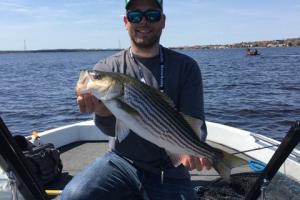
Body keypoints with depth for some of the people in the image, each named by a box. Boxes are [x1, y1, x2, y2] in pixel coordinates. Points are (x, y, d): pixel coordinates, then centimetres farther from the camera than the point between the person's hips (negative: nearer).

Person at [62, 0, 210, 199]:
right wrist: (102, 112, -33)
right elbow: (113, 128, -11)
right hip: (121, 161, 0)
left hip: (170, 172, 1)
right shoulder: (107, 68, -2)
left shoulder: (186, 66, -2)